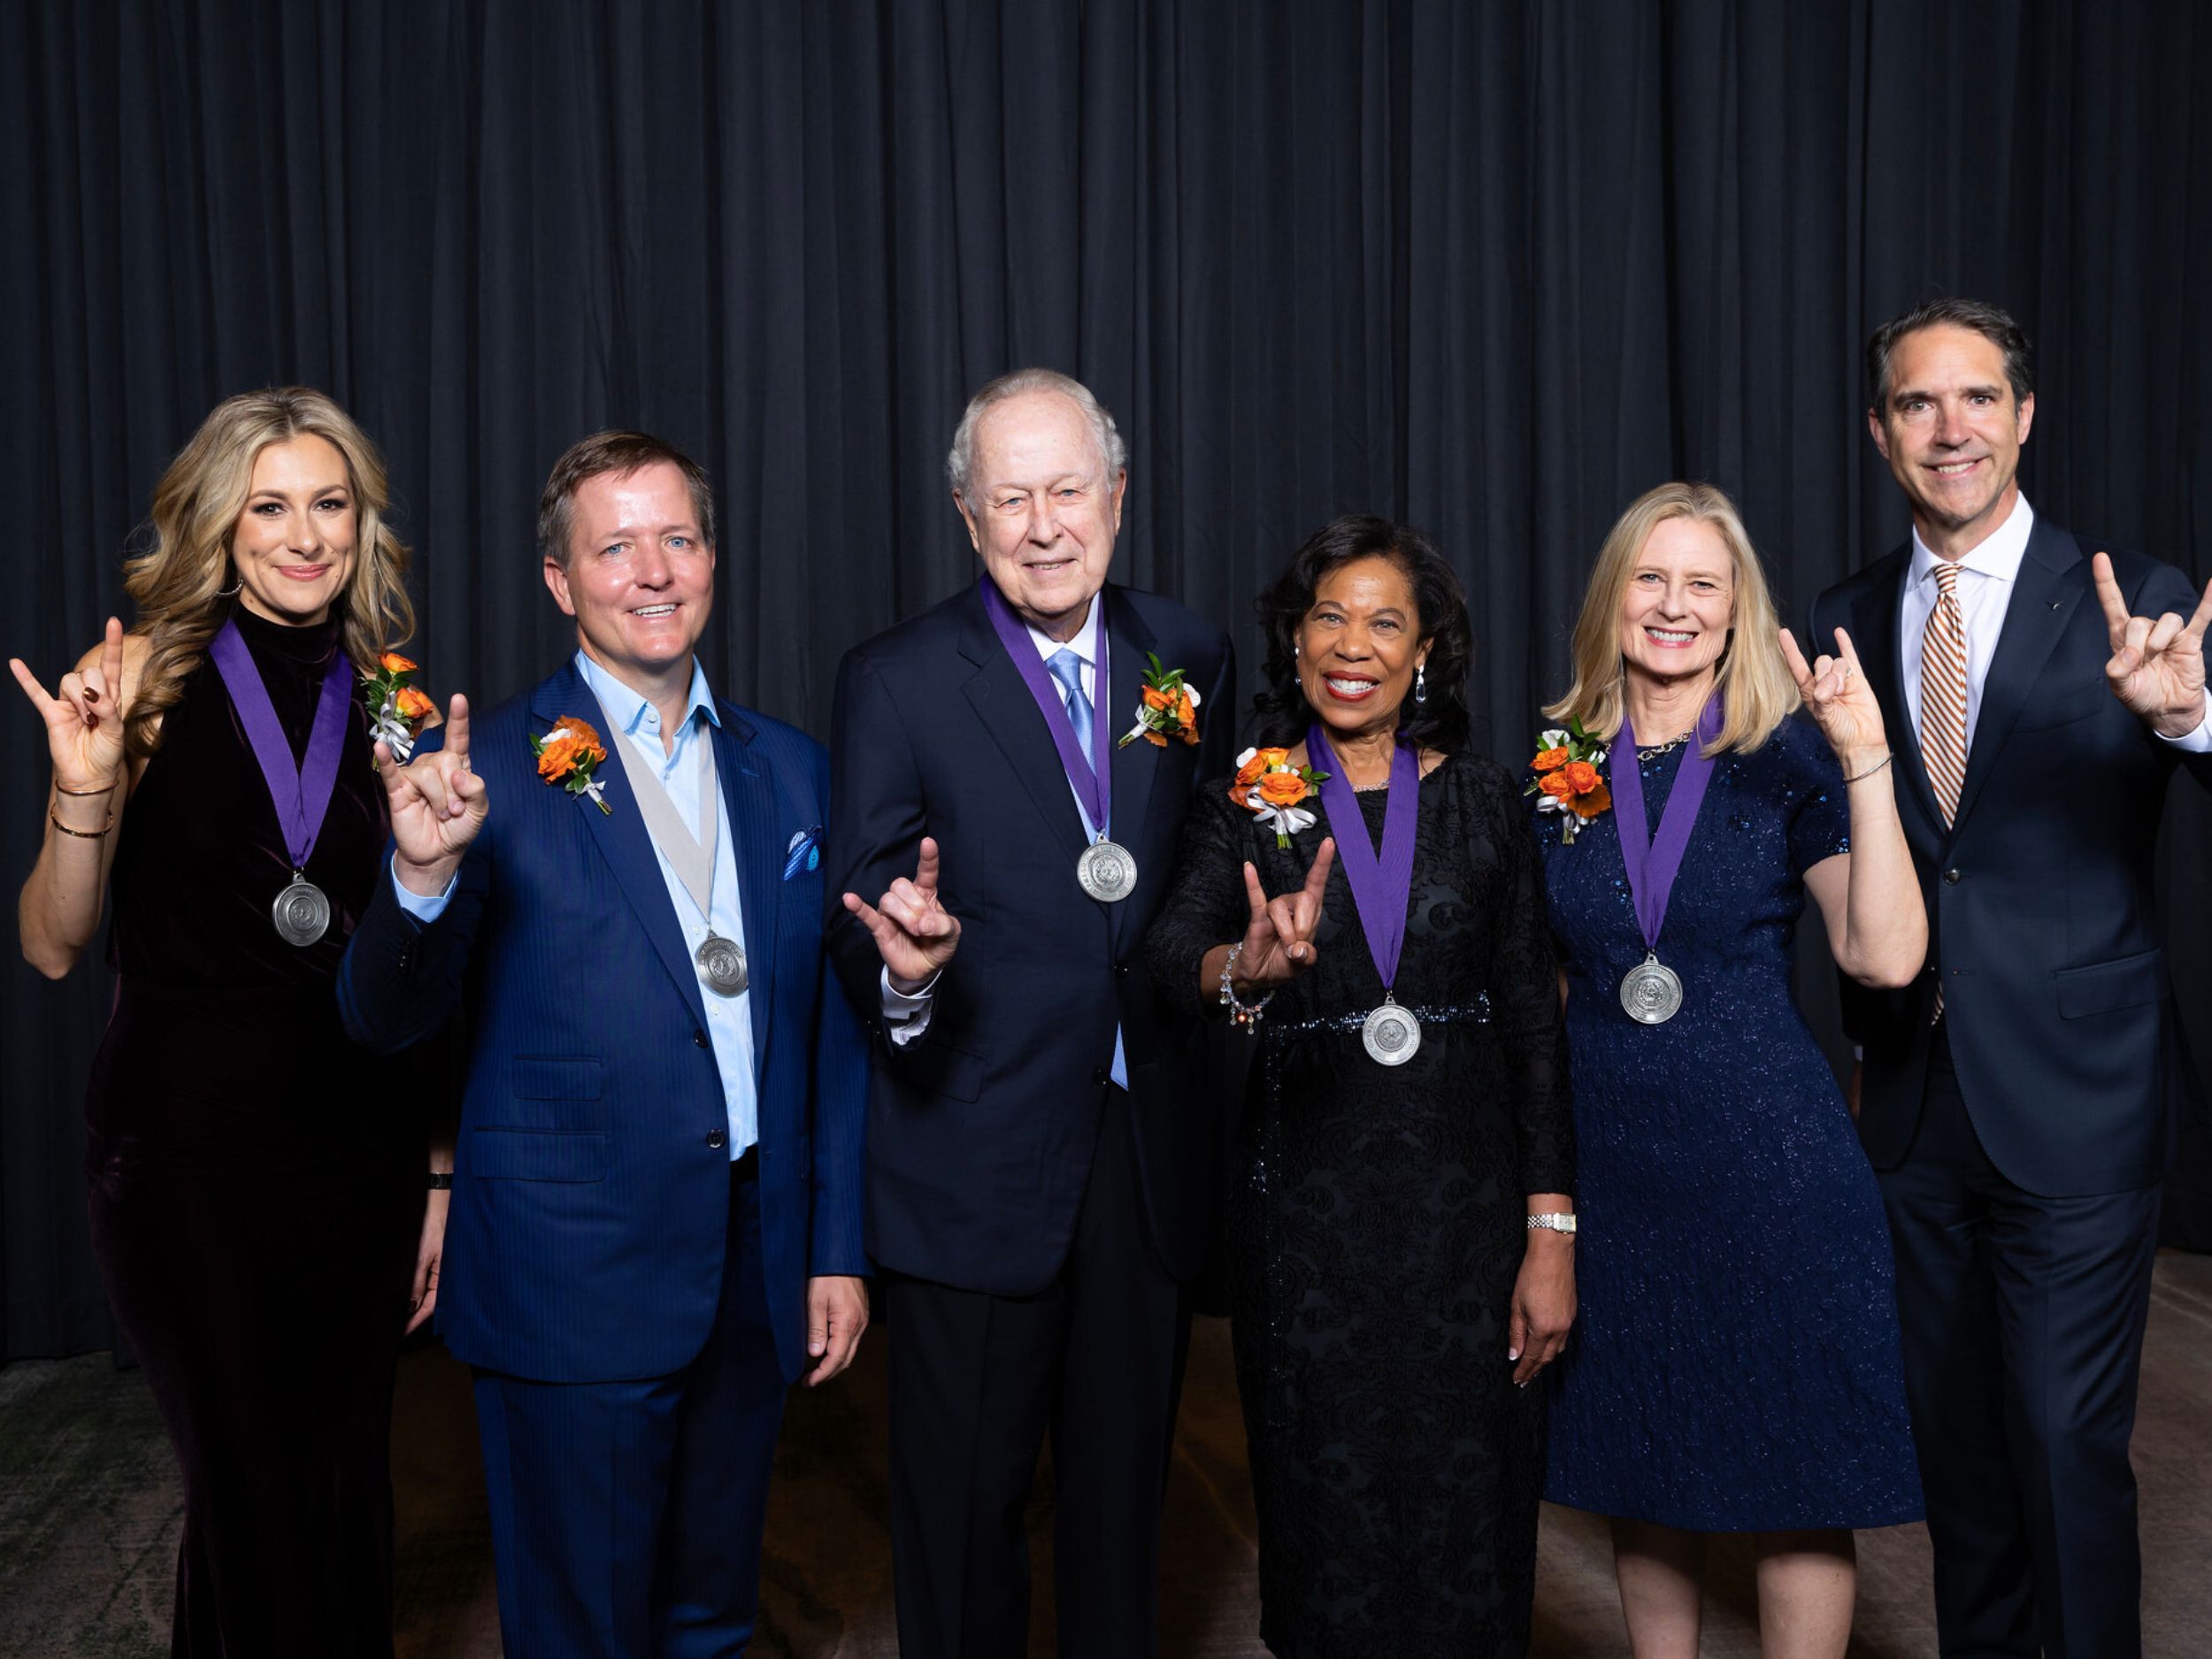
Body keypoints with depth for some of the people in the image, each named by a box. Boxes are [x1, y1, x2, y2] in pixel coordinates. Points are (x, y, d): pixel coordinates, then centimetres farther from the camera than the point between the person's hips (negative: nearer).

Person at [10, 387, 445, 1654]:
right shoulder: (148, 678, -4)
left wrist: (440, 1173, 7)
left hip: (361, 1147, 3)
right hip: (190, 1144, -3)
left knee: (349, 1483, 11)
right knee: (251, 1492, 4)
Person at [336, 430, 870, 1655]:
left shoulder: (791, 770, 7)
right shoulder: (489, 771, -7)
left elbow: (830, 1032, 10)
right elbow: (385, 1020, -11)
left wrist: (838, 1250, 8)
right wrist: (425, 872, -31)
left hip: (754, 1279, 4)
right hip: (575, 1283, -4)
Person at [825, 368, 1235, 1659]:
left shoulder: (1191, 659, 4)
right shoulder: (895, 683, -6)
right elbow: (857, 921, -9)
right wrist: (907, 968, -29)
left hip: (1152, 1154, 3)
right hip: (978, 1165, -3)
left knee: (1125, 1500, 18)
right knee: (966, 1511, 10)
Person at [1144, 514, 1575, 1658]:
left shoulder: (1481, 800, 4)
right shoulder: (1243, 808, 1)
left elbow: (1534, 1020, 3)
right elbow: (1171, 950, -18)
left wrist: (1551, 1234, -3)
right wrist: (1244, 969, -41)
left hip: (1467, 1205, 1)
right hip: (1307, 1211, -1)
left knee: (1470, 1525, 7)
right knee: (1327, 1523, 8)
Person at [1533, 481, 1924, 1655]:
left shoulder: (1789, 761, -4)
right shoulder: (1556, 769, 4)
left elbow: (1884, 955, -16)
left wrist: (1867, 764, -22)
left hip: (1769, 1160, -3)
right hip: (1608, 1159, 3)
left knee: (1798, 1482, 5)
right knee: (1641, 1469, 15)